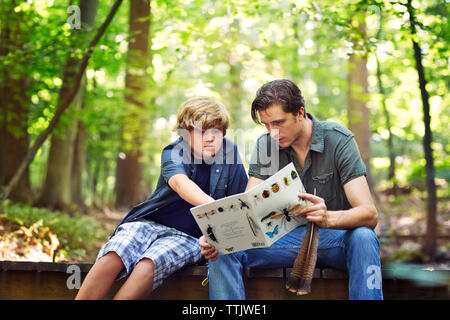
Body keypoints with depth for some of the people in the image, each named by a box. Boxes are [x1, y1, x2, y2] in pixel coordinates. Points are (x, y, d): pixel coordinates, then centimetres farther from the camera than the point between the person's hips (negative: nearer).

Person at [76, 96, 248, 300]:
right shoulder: (173, 153, -4)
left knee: (147, 267, -31)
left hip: (189, 237, 0)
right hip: (150, 223, 0)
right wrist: (212, 206, -48)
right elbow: (180, 183, -27)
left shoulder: (230, 152, 2)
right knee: (111, 258, -29)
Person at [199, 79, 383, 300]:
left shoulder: (338, 140, -14)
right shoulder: (266, 145, -2)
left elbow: (369, 214, -22)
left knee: (363, 237, -37)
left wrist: (328, 218, -45)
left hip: (334, 237, -3)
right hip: (288, 236, 3)